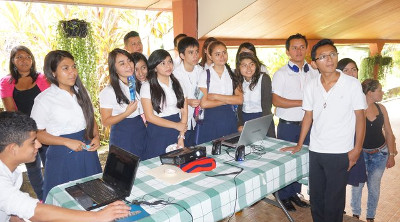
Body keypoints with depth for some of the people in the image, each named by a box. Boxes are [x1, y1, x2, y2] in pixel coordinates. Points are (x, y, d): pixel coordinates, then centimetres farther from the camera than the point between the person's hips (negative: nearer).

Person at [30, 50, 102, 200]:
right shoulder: (44, 99, -11)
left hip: (87, 151, 5)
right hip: (62, 156, -5)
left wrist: (96, 137, -2)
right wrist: (67, 142, -18)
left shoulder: (81, 92, 6)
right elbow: (37, 133, -8)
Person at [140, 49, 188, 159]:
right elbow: (150, 117, -8)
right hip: (157, 135, -3)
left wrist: (181, 137, -4)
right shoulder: (147, 87, -4)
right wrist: (176, 125, -9)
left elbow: (184, 111, 4)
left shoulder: (178, 84, 8)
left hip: (177, 133, 3)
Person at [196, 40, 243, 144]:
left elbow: (240, 99, -3)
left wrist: (216, 96, -10)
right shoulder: (205, 75, -1)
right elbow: (204, 103, -10)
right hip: (210, 121, -2)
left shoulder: (232, 74, 9)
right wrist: (228, 100, -5)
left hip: (230, 120, 3)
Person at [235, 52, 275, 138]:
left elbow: (266, 105, -12)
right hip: (244, 118, 4)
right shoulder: (238, 80, 2)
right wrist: (240, 124, -6)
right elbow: (239, 105, 5)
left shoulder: (264, 78, -12)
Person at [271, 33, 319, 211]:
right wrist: (302, 102, -16)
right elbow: (276, 101, -14)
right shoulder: (281, 74, -7)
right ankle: (284, 196, 23)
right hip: (288, 125, -4)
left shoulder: (314, 72, 7)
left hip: (307, 124, 5)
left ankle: (295, 193, 32)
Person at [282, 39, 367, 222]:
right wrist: (299, 145, 9)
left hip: (340, 153, -3)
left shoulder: (352, 84, -6)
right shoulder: (311, 86, 3)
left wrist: (357, 149, -7)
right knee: (315, 197, 15)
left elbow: (360, 117, -3)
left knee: (333, 200, 7)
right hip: (315, 151, 3)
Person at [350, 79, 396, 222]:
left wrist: (391, 155, 5)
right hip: (361, 153, -3)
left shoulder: (381, 108, -2)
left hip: (380, 154, 4)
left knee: (374, 187, 12)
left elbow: (388, 133, 5)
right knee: (357, 185, 7)